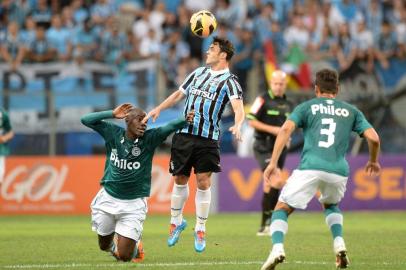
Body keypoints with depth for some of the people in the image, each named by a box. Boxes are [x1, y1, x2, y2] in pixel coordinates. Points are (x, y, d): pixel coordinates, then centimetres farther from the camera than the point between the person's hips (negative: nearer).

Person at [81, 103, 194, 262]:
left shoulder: (150, 138, -9)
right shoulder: (113, 134, -4)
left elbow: (169, 128, -23)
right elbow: (86, 120, -3)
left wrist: (185, 121, -42)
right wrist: (113, 114, -9)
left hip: (133, 203, -2)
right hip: (108, 197, 2)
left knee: (124, 257, -4)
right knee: (104, 246, 19)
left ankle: (135, 245, 30)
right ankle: (116, 240, 54)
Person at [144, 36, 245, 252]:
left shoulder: (229, 81, -3)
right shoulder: (199, 72, 15)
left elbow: (238, 106, -19)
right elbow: (179, 94, 27)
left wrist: (237, 125, -38)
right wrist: (158, 109, 22)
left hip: (207, 138, -4)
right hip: (183, 134, 4)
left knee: (203, 182, -6)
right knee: (180, 180, 9)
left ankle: (200, 229, 6)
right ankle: (176, 221, 27)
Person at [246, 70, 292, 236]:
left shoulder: (288, 105, 16)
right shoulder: (263, 100, -4)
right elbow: (251, 121, -8)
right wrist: (272, 129, -16)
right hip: (264, 148, -6)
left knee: (269, 187, 8)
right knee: (277, 181, -21)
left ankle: (264, 226, 13)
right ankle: (269, 218, -11)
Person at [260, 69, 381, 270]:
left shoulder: (306, 107, 16)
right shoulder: (351, 111, 21)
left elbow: (286, 129, -1)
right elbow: (373, 138, 12)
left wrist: (273, 162, -4)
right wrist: (373, 161, 31)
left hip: (310, 168, -3)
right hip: (338, 171, 3)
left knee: (282, 209, 8)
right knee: (331, 205, 33)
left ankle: (277, 248, -19)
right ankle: (339, 245, 10)